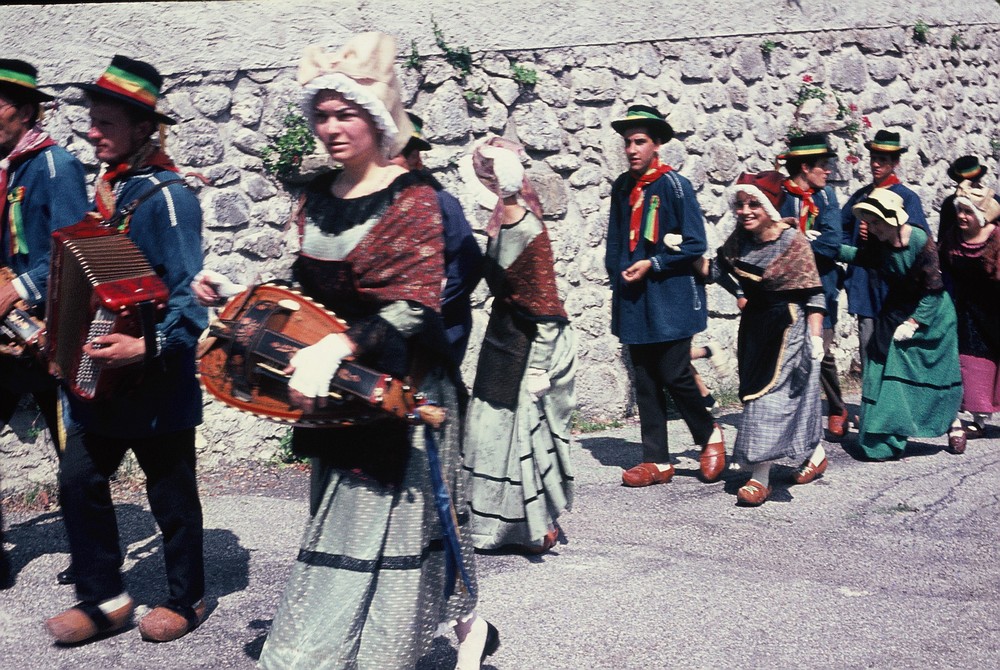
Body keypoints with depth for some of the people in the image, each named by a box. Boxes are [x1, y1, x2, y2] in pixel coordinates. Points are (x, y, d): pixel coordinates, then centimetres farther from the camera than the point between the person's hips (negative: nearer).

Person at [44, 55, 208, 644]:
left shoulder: (165, 196, -17)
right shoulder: (110, 187, 9)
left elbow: (191, 291, -23)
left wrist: (150, 346, -33)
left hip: (156, 380, -8)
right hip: (101, 370, 8)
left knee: (171, 491, 7)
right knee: (80, 480, 7)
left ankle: (186, 599, 24)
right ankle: (104, 598, 20)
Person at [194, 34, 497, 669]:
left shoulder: (412, 198, -13)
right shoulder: (318, 196, 8)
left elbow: (414, 307, -23)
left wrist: (337, 347, -37)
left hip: (396, 386, -7)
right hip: (335, 387, 8)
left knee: (379, 523, -5)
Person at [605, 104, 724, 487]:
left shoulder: (674, 185, -9)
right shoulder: (622, 188, 9)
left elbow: (694, 246, -10)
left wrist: (651, 265, -14)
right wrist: (618, 276, 7)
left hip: (671, 300, -6)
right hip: (634, 303, 6)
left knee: (674, 376, -5)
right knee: (645, 382, 7)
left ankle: (710, 435, 21)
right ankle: (657, 462, 14)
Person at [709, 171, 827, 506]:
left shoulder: (794, 241, -16)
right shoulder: (739, 239, 0)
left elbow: (814, 294, -15)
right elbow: (720, 268, 20)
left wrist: (815, 336, -18)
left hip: (789, 324, -6)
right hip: (755, 323, 7)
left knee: (770, 393, -11)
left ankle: (760, 477, -9)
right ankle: (816, 452, 33)